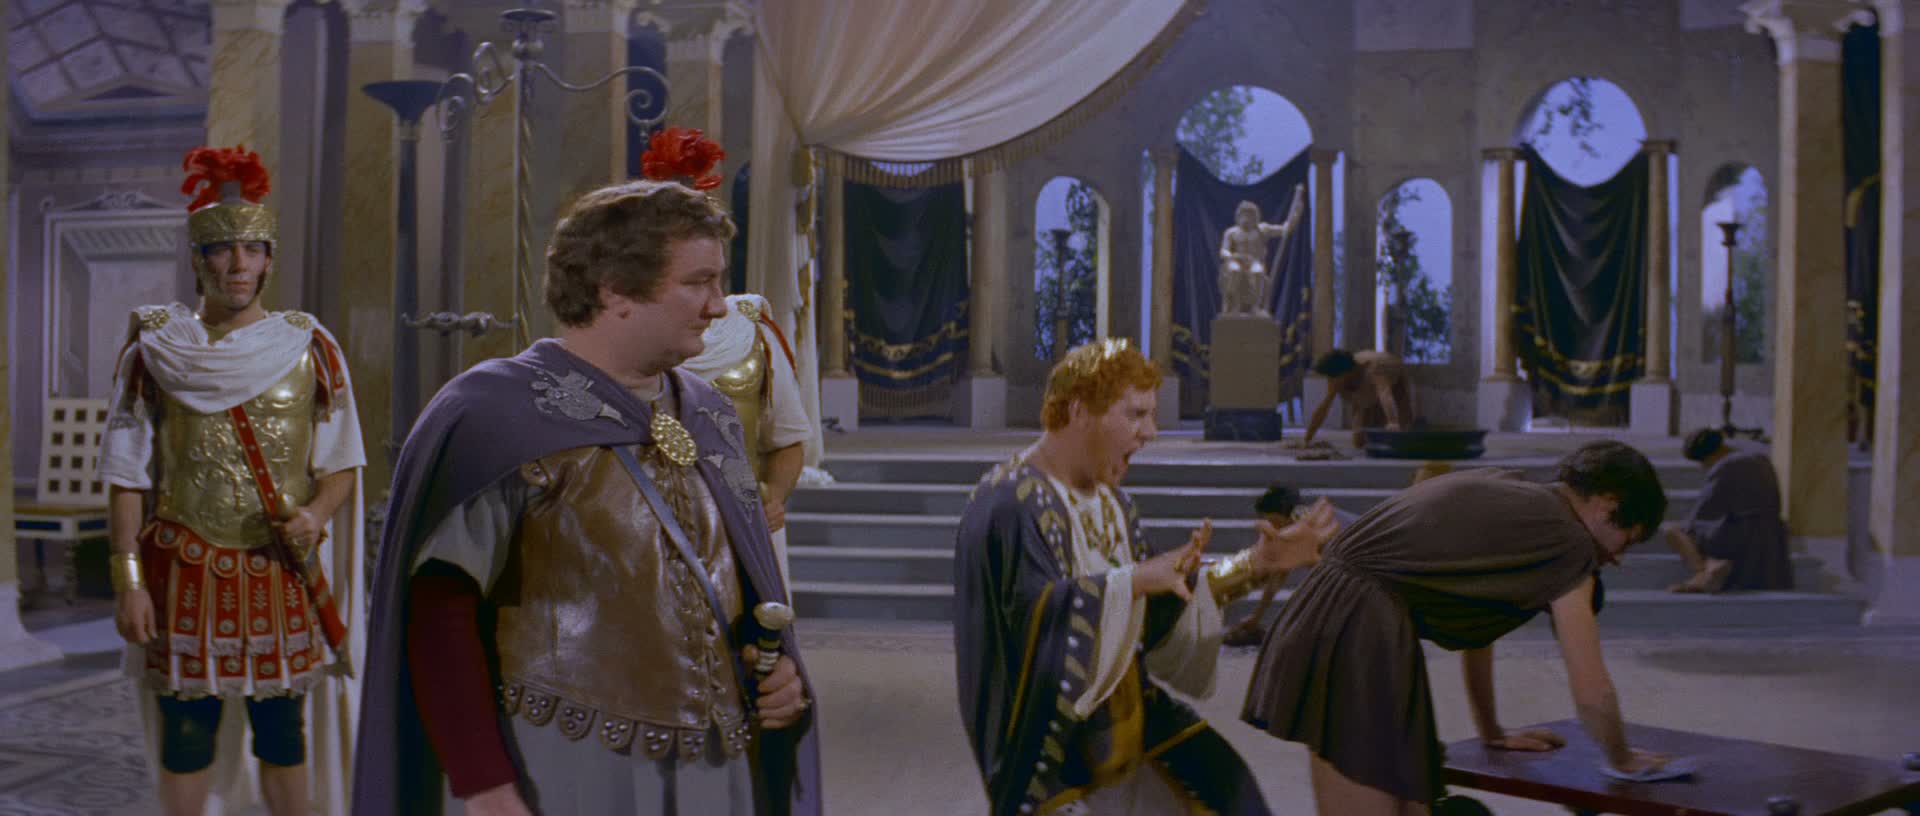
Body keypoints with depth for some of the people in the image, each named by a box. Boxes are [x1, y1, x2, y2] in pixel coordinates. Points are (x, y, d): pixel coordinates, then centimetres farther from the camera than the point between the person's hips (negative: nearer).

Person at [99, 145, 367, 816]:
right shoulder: (154, 351, 0)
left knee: (283, 734, 7)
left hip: (284, 571, 1)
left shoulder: (311, 348, 1)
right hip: (186, 573, 0)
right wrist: (129, 580, -6)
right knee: (186, 735, 5)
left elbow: (343, 463, 5)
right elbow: (126, 478, 1)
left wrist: (316, 514, -15)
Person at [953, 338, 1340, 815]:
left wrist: (1257, 563, 4)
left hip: (1126, 716, 8)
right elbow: (1040, 610, -29)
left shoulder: (1110, 502, 9)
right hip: (1050, 736, -7)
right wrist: (1135, 580, -31)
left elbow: (1164, 605, 10)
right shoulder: (1011, 504, -16)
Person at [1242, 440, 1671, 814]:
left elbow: (1473, 628, 32)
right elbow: (1592, 694, 1)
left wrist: (1492, 732, 40)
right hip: (1362, 638, -10)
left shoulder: (1500, 488, 22)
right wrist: (1623, 758, 22)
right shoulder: (1569, 545, -2)